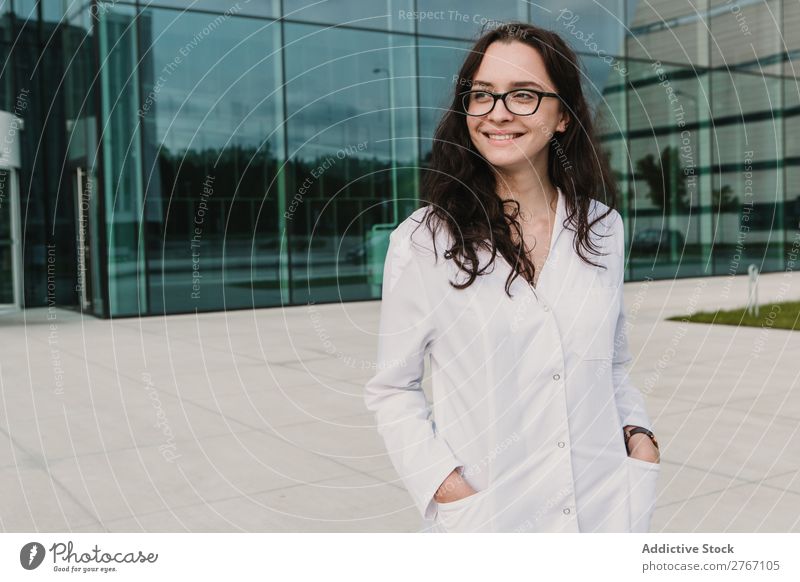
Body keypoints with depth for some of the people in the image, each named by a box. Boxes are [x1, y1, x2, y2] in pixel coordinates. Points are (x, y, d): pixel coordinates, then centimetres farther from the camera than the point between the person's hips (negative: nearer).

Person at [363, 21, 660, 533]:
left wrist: (639, 434, -3)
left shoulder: (602, 227, 2)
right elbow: (393, 389, -4)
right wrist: (446, 487, -16)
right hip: (483, 517, -3)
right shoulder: (422, 241, -10)